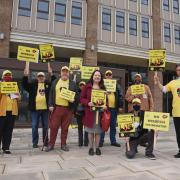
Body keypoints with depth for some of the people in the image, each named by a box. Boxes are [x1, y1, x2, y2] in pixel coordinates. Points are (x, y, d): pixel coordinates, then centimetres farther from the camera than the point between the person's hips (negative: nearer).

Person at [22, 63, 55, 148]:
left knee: (46, 126, 10)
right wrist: (25, 76, -20)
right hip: (35, 109, -1)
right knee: (34, 126, 6)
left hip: (45, 109, 1)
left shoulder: (48, 83, 7)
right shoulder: (32, 83, 5)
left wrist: (51, 75, -13)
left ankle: (46, 142, 22)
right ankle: (35, 143, 18)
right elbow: (25, 85, -6)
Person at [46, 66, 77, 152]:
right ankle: (51, 144, 15)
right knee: (53, 127, 2)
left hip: (68, 109, 0)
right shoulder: (55, 82, 10)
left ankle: (63, 144, 21)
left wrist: (73, 99, -12)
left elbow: (76, 95, 9)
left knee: (65, 128, 9)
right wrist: (50, 105, -2)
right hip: (56, 108, 0)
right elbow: (51, 94, 7)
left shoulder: (72, 83, 8)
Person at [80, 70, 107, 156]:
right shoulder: (87, 87, 3)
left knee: (98, 130, 6)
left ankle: (97, 147, 19)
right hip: (90, 112, -2)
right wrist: (88, 103, -16)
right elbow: (82, 98, 2)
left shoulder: (103, 88, 10)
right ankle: (91, 147, 18)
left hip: (100, 112, 2)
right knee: (90, 130, 5)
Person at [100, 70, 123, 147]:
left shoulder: (116, 85, 11)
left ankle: (113, 141, 22)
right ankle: (101, 141, 11)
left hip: (114, 108, 3)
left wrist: (120, 106, 0)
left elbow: (120, 96, 7)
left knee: (113, 125, 11)